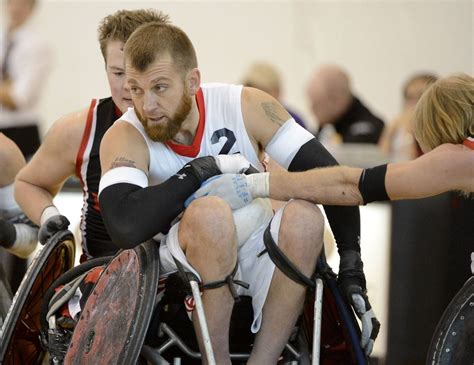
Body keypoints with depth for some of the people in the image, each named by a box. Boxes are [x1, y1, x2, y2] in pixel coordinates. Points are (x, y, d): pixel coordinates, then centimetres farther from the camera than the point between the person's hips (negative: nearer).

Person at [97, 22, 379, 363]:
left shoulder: (246, 107, -8)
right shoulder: (126, 137, -14)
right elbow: (126, 226, -32)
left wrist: (352, 267, -13)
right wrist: (199, 172, -23)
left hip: (257, 259, 3)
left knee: (304, 216, -27)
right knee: (210, 214, -33)